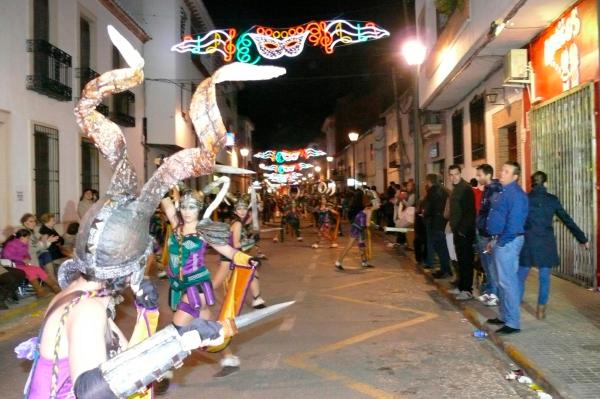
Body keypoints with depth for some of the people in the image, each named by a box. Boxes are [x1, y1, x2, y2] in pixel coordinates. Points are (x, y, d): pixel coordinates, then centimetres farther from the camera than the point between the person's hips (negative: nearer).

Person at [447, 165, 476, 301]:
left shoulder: (466, 189, -13)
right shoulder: (455, 189, 16)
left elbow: (470, 212, -19)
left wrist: (462, 229, -19)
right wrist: (454, 227, 14)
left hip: (465, 232, -9)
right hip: (457, 231, 9)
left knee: (466, 261, -4)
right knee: (460, 261, 14)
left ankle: (467, 290, 0)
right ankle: (461, 286, 22)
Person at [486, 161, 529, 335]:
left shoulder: (516, 194, -16)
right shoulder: (505, 192, 16)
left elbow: (514, 221, -22)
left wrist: (502, 241, -18)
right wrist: (494, 240, 19)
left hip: (507, 242, -11)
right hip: (500, 240, 11)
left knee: (508, 281, -7)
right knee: (503, 281, 16)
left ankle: (513, 322, -2)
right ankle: (504, 316, 27)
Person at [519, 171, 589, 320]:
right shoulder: (552, 199, 2)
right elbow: (568, 220, 6)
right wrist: (582, 239, 14)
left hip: (527, 243, -1)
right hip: (546, 243, 1)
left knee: (520, 278, 7)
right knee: (544, 278, 9)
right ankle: (541, 310, 12)